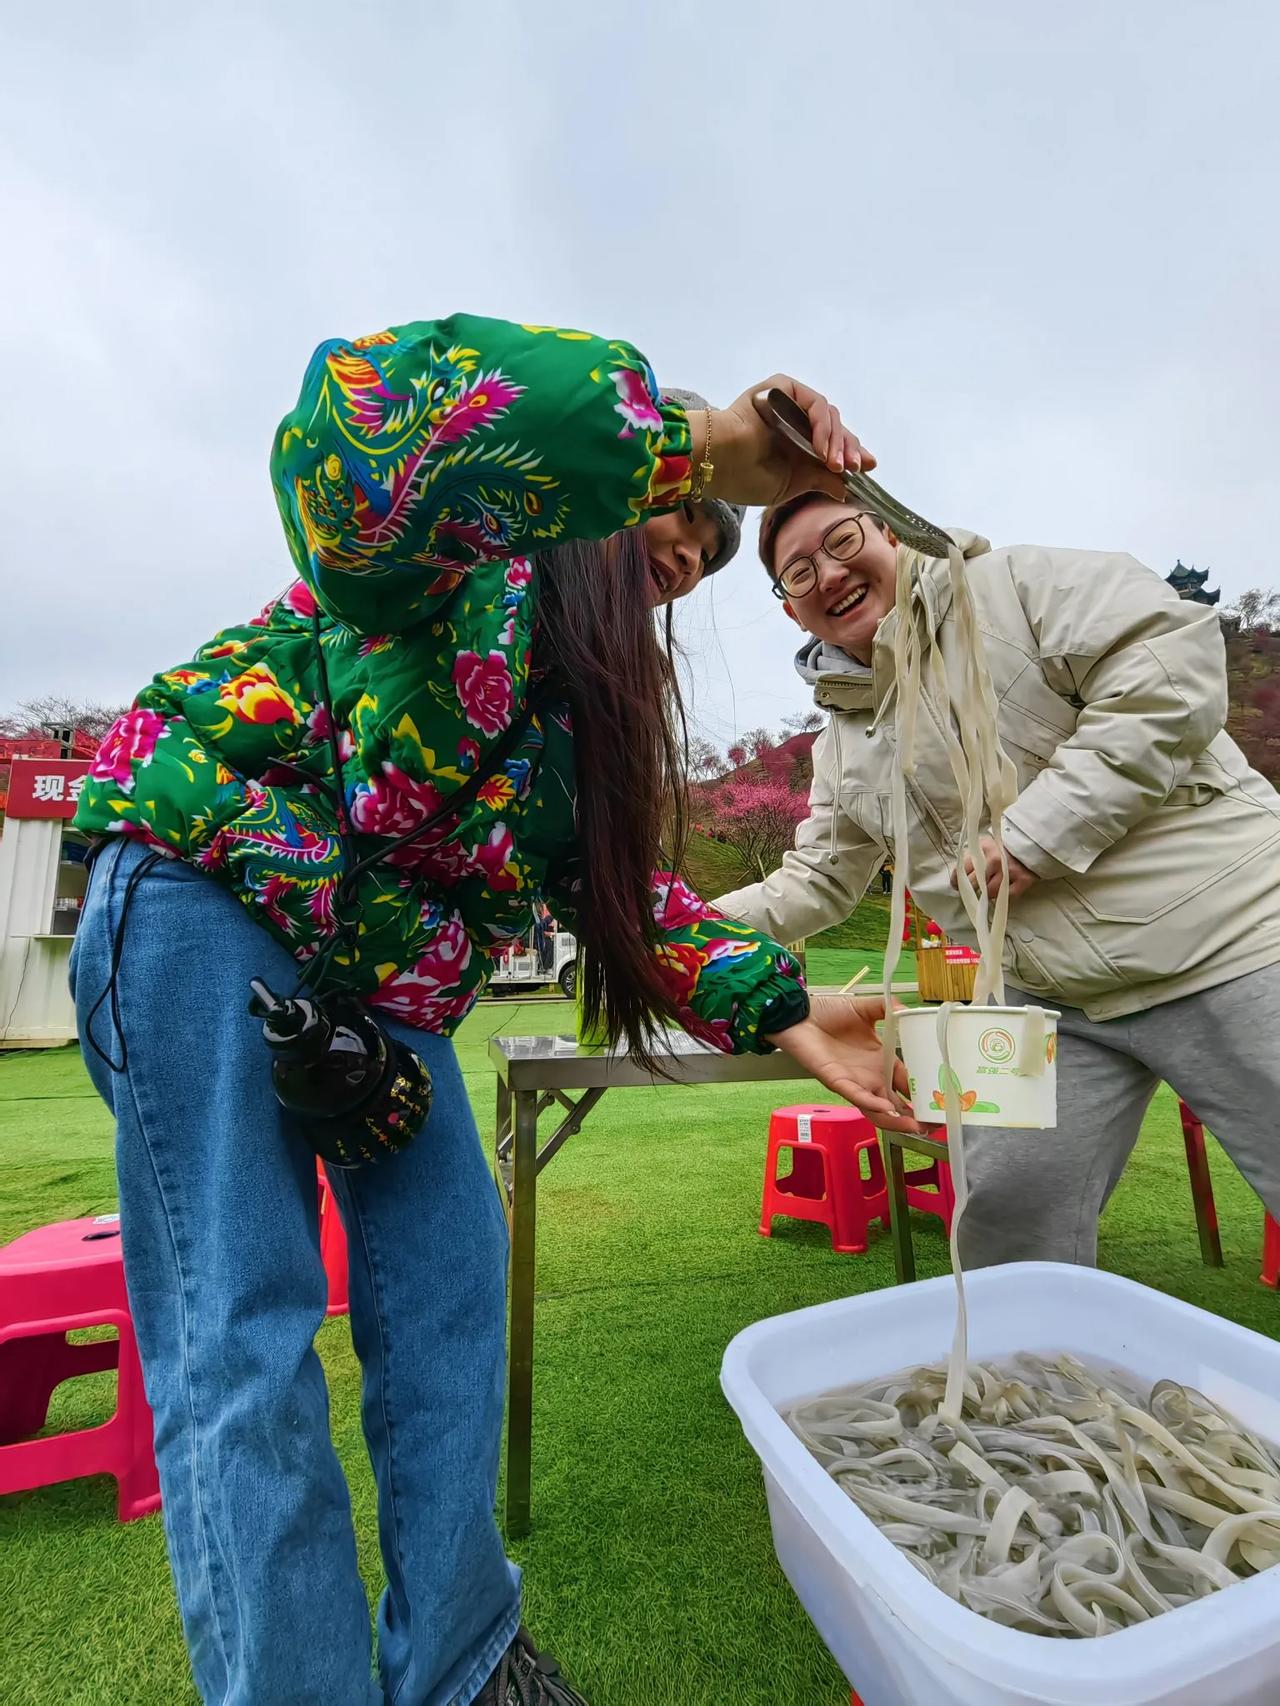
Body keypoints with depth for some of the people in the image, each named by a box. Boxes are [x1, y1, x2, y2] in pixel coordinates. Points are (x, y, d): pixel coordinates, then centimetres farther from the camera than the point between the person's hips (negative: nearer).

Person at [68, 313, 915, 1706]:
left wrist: (783, 1015, -4)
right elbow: (368, 421, -34)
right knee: (242, 1338, -7)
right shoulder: (475, 561, -10)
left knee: (446, 1290, 6)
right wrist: (698, 441, -34)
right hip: (208, 906, -7)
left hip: (384, 981, 8)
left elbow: (622, 884, 5)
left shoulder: (587, 703, 11)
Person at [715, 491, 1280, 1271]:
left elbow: (1173, 657, -18)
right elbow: (812, 885, 14)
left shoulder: (1014, 583, -7)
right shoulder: (845, 746, 10)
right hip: (1053, 1002, 5)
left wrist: (1038, 831, -23)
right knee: (1008, 1221, 7)